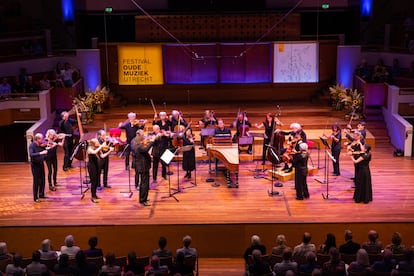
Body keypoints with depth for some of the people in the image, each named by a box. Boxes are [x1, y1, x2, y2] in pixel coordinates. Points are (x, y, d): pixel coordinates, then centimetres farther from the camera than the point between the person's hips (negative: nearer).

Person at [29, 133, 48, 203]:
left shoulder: (41, 145, 1)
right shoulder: (32, 146, -17)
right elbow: (31, 155, -33)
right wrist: (40, 153, -42)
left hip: (41, 163, 6)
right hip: (35, 165, -6)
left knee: (42, 180, 14)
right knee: (36, 181, -2)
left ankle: (41, 194, 30)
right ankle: (35, 197, 6)